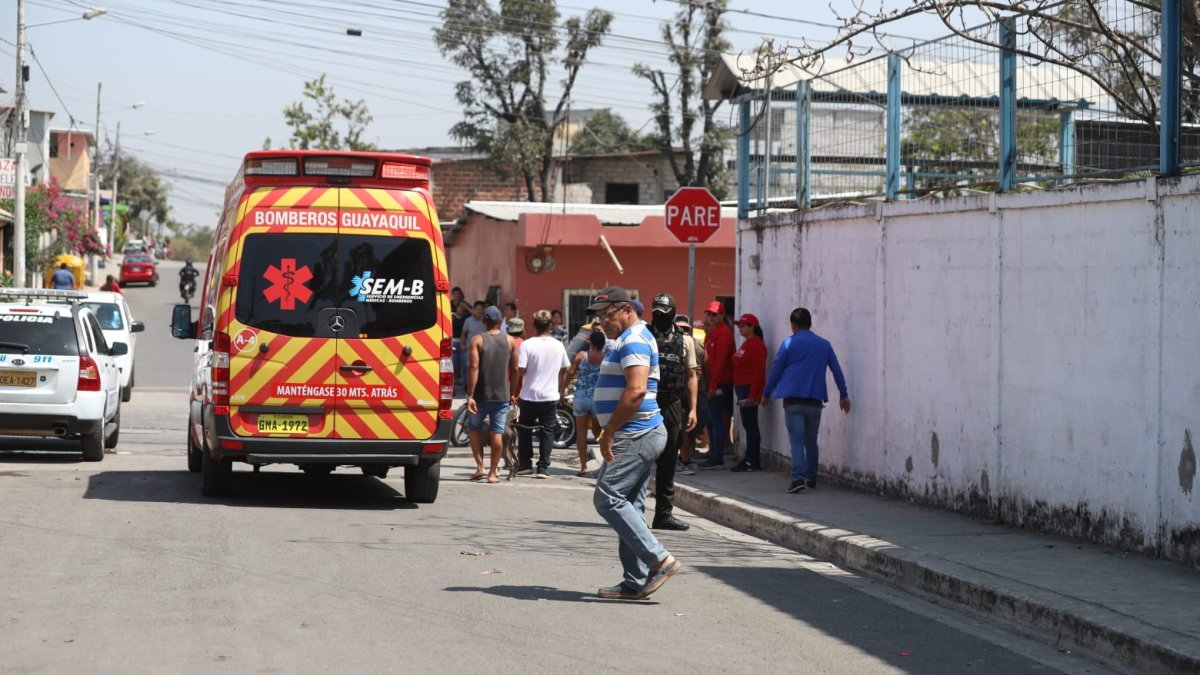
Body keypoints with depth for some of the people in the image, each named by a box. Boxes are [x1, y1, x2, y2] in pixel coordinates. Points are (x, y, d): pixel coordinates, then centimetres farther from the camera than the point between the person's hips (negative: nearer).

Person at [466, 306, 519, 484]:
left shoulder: (477, 340, -5)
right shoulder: (510, 341, 4)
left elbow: (473, 368, -13)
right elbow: (514, 370, 6)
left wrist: (470, 395, -15)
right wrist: (512, 394, 17)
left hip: (481, 395, -2)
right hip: (502, 395, 2)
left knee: (474, 428, 15)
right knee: (497, 432, 3)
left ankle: (480, 467, 7)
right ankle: (493, 472, 3)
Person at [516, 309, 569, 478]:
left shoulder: (527, 345, -13)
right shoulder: (558, 346, 1)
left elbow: (520, 369, -17)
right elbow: (564, 369, 11)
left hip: (529, 396, -2)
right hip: (551, 396, 3)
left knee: (525, 430, 13)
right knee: (547, 432, 6)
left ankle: (525, 465, 13)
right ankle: (543, 467, 1)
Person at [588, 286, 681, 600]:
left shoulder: (634, 340, -13)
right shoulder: (630, 339, 21)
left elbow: (636, 390, -25)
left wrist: (609, 432, -21)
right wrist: (611, 432, 19)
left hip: (635, 437, -11)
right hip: (641, 436, 11)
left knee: (608, 498, -13)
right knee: (629, 505, 9)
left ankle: (660, 560, -14)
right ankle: (635, 582, 10)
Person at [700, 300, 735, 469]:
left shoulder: (723, 333, -12)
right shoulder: (712, 333, 19)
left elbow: (720, 360, -18)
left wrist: (714, 385, -20)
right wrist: (710, 385, 16)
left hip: (719, 385, -10)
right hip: (713, 384, 10)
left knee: (717, 421, -9)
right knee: (712, 421, 14)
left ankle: (717, 459, -8)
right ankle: (714, 455, 22)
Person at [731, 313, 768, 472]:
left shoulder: (756, 345, -13)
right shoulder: (746, 344, 18)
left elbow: (758, 372, -18)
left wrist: (752, 395, -22)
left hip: (750, 389, -10)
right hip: (742, 388, 10)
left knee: (750, 425, -8)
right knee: (748, 425, 10)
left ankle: (753, 461, -6)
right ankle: (751, 459, 13)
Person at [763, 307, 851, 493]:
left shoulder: (789, 343, 0)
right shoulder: (824, 344, 10)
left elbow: (776, 370, 2)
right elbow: (837, 370, 11)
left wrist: (766, 394, 13)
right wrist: (844, 395, 18)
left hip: (793, 400, -3)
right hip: (815, 401, 3)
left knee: (797, 440, -9)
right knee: (811, 441, 16)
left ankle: (799, 477, -24)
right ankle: (811, 478, 22)